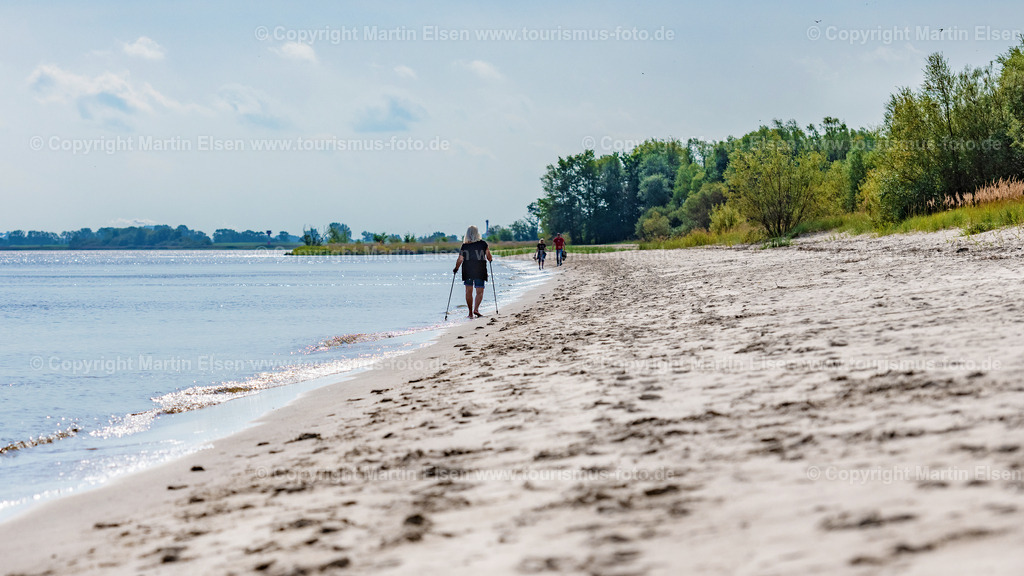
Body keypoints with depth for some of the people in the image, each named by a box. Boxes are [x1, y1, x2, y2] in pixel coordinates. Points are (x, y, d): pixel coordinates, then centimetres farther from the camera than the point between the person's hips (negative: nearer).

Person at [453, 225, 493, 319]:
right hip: (480, 271, -1)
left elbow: (460, 260, -4)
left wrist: (456, 269, 12)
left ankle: (471, 313, 13)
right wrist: (490, 259, 26)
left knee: (468, 291, 11)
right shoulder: (483, 244, -4)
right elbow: (489, 258, 3)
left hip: (467, 271, 1)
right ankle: (476, 309, -19)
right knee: (480, 291, 2)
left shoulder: (464, 246, -4)